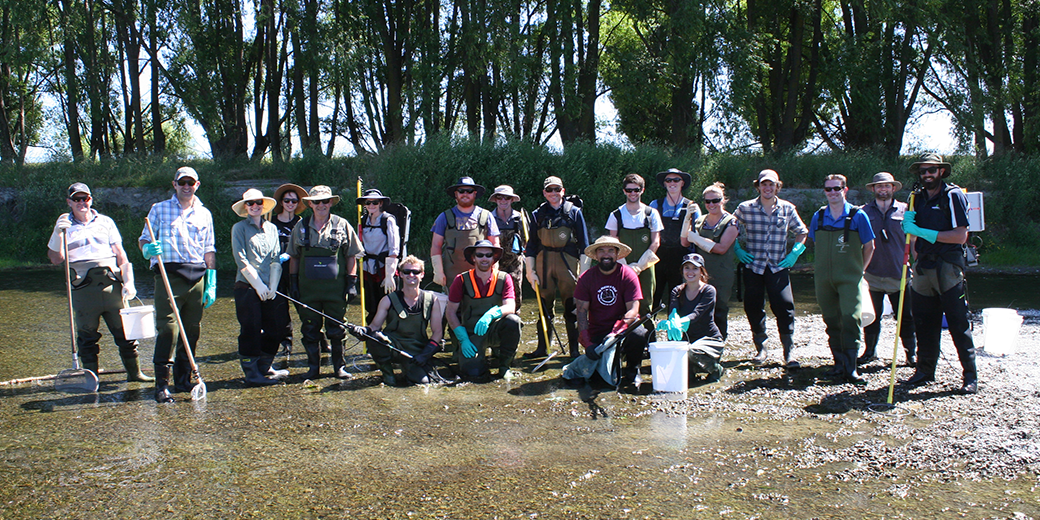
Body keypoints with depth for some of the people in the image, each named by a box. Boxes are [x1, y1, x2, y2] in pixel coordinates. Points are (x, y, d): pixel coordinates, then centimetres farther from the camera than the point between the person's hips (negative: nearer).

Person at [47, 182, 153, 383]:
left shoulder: (105, 222, 14)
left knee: (124, 329, 1)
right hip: (83, 285, -1)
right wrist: (58, 234, -11)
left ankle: (134, 372, 10)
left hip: (111, 282, 1)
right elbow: (56, 259, 3)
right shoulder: (65, 224, 11)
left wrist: (128, 282, -2)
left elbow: (120, 254, 10)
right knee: (87, 334, 4)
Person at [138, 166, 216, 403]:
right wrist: (148, 248, -17)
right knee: (167, 328, -12)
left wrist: (211, 282, 8)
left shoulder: (204, 214, 16)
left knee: (192, 330, 6)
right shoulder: (159, 209, 10)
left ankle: (184, 380, 17)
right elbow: (144, 239, 8)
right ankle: (161, 384, -10)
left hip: (196, 277, 3)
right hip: (169, 275, -3)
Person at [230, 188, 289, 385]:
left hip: (269, 289, 5)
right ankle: (251, 372, 6)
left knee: (274, 328, 6)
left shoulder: (272, 228, 13)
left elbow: (276, 260, 7)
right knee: (250, 330, -2)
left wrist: (273, 286, -5)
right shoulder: (239, 228, 0)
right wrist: (258, 284, -11)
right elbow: (241, 260, -7)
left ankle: (264, 368, 20)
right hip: (247, 287, -5)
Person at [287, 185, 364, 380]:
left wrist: (352, 283, -1)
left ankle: (339, 367, 16)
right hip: (308, 288, 2)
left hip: (336, 288, -2)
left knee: (337, 330, 4)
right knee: (310, 330, 7)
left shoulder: (342, 225, 3)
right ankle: (313, 366, 19)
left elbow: (352, 256, 5)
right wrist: (293, 283, 6)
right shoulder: (301, 227, 8)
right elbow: (293, 257, 13)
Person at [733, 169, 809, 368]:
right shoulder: (745, 208, 2)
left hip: (779, 267, 0)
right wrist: (737, 250, 2)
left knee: (784, 307, -10)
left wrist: (794, 253, 4)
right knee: (753, 307, 2)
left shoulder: (788, 209, 5)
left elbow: (802, 232, 17)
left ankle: (789, 352, 0)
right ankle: (761, 349, 17)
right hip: (753, 266, 1)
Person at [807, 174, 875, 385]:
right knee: (832, 322, 7)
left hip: (850, 278, -3)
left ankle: (850, 368, -12)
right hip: (824, 279, 4)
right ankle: (839, 364, 17)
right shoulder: (819, 217, 7)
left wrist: (858, 270, 9)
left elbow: (869, 247, 7)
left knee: (851, 319, -15)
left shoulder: (857, 216, -2)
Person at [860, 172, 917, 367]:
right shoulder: (864, 212, 7)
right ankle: (870, 351, 20)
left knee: (906, 317, 2)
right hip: (872, 274, 1)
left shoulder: (905, 210, 6)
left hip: (899, 274, -1)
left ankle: (911, 353, 13)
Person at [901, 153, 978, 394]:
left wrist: (923, 232, -16)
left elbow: (960, 236, -13)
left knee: (958, 323, -4)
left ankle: (970, 375, 3)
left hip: (948, 267, -6)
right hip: (923, 266, 6)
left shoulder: (953, 195, -5)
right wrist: (909, 225, -1)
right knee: (924, 322, 8)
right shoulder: (918, 199, 14)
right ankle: (925, 370, 17)